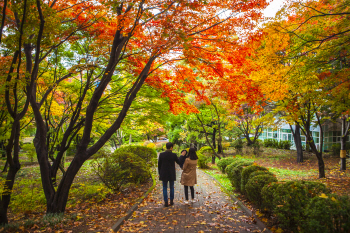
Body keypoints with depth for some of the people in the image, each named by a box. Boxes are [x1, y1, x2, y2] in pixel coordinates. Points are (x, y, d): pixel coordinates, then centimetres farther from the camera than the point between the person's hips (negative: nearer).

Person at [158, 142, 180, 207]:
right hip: (172, 174, 0)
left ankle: (166, 202, 9)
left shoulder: (161, 154, -8)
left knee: (165, 188, 9)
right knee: (171, 187, 17)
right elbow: (178, 162, 4)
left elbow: (159, 165, -2)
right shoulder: (174, 155, -12)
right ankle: (171, 201, 24)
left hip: (164, 174, 0)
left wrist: (159, 173, 9)